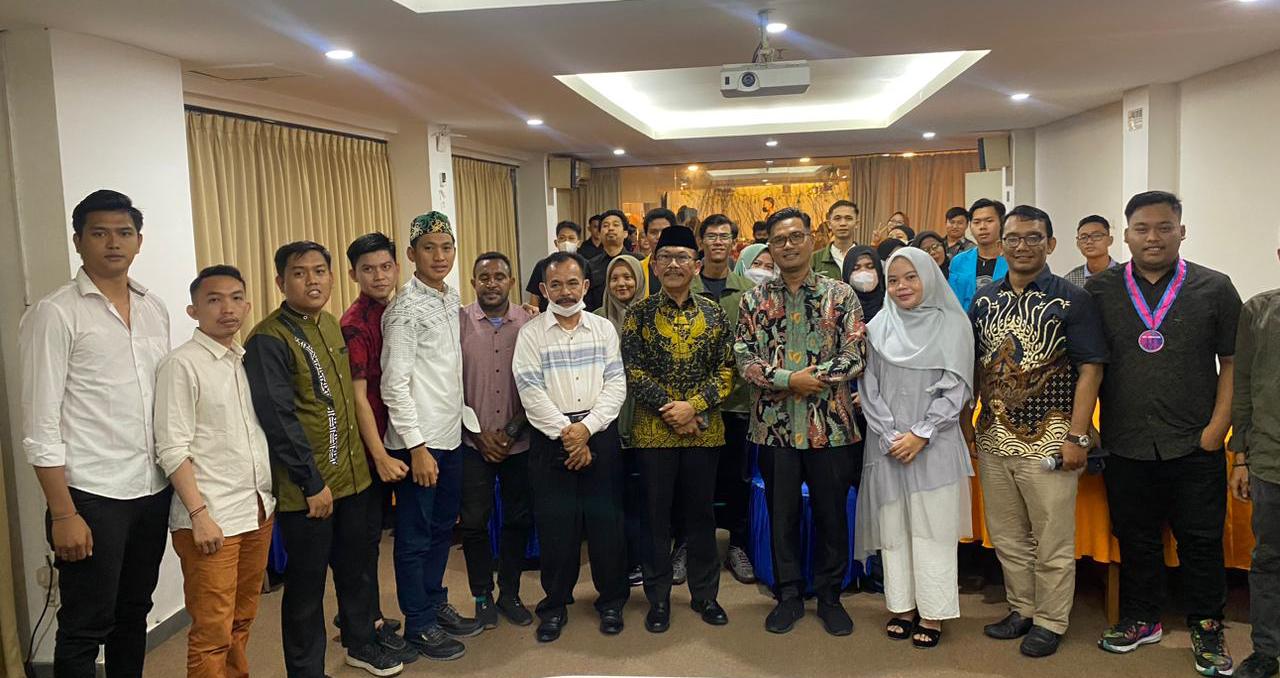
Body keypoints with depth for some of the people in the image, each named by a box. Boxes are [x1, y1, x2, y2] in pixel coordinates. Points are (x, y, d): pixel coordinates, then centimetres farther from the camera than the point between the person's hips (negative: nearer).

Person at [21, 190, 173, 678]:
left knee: (134, 613, 18)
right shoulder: (55, 314, -8)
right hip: (91, 496, -5)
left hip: (153, 490, 5)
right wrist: (63, 514, -13)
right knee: (85, 628, 7)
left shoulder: (155, 309, 8)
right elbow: (41, 426, -11)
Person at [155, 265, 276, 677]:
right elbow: (172, 450, -12)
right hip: (211, 518, -6)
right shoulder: (182, 365, -9)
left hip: (258, 510, 7)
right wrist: (200, 515, -16)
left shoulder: (249, 361, 10)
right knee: (213, 633, 0)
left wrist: (269, 496, 11)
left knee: (242, 620, 17)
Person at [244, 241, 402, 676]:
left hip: (351, 476, 8)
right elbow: (278, 419, -20)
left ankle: (361, 643, 40)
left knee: (356, 567, 21)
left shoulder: (331, 325, 9)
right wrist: (312, 483, -18)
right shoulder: (268, 340, -16)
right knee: (306, 585, 7)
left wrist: (361, 458, 15)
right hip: (305, 489, -7)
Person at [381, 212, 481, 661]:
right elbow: (394, 384, -17)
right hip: (419, 441, -8)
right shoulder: (407, 308, -14)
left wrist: (466, 420, 13)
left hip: (450, 437, 8)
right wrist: (417, 447, -18)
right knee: (415, 535, 6)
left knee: (442, 527, 18)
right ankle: (419, 624, 19)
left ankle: (435, 604, 34)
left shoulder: (453, 300, 9)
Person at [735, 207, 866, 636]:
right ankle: (789, 594, 27)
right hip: (775, 424, 1)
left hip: (830, 423, -1)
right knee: (782, 514, 11)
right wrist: (789, 380, -15)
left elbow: (854, 357, -6)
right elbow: (743, 359, -3)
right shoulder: (754, 301, 4)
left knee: (832, 513, 9)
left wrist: (813, 378, -16)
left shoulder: (840, 296, 0)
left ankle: (830, 596, 26)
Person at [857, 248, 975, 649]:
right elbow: (869, 388, 4)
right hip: (887, 445, 3)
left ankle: (932, 614, 11)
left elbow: (955, 389, -5)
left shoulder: (953, 325, -1)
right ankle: (902, 607, 17)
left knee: (932, 528, 1)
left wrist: (920, 435, -11)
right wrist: (890, 435, -6)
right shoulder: (878, 327, 6)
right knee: (893, 527, 7)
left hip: (934, 444, -3)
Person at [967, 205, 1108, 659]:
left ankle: (1051, 622, 22)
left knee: (1053, 542, 6)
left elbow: (1090, 370, -9)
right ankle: (1021, 609, 33)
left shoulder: (1072, 301, -6)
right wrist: (965, 425, 9)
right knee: (1006, 536, 16)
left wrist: (1077, 436, -15)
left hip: (1049, 441, -5)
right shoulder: (984, 301, 8)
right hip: (993, 438, 5)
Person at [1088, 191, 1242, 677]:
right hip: (1125, 447, 1)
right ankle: (1141, 620, 30)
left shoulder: (1214, 288, 0)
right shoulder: (1099, 290, 2)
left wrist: (1218, 426, -6)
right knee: (1135, 540, 14)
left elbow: (1233, 363, 1)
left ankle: (1207, 627, 26)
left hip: (1194, 448, -1)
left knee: (1202, 541, 8)